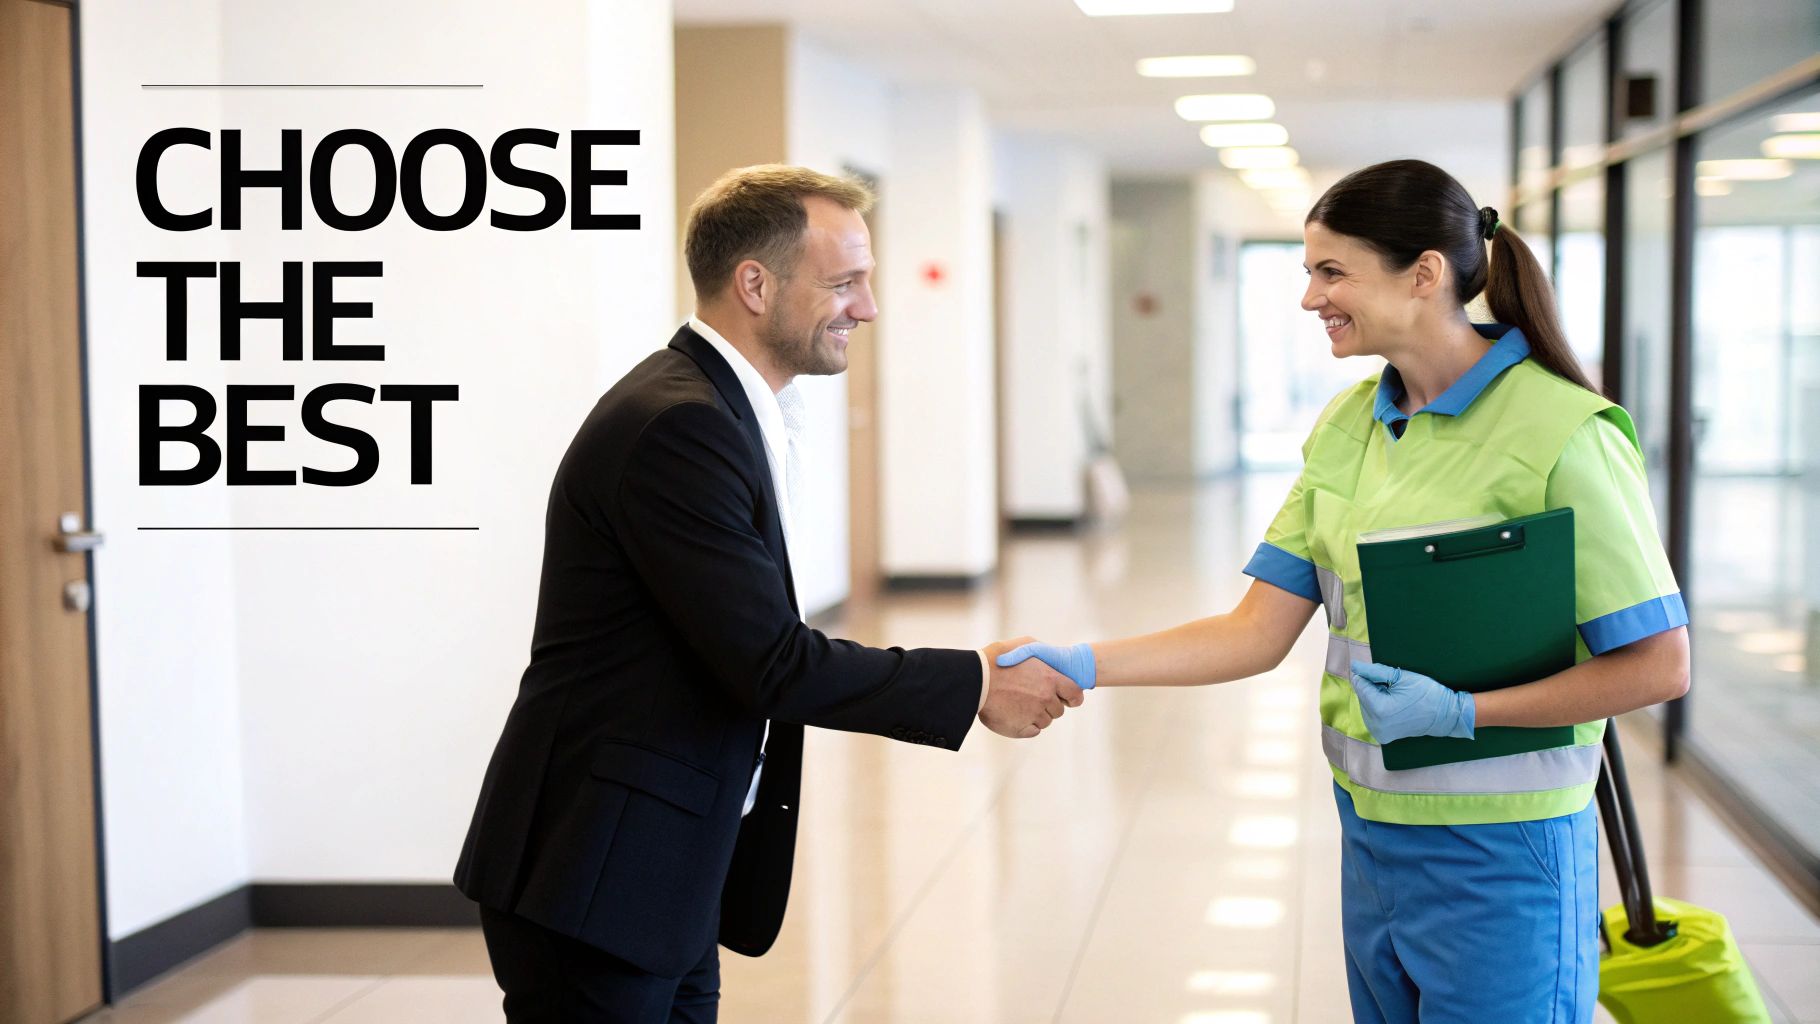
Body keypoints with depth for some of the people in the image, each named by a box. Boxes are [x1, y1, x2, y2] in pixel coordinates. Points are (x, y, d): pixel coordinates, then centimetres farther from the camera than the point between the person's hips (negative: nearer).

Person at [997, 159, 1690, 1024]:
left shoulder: (1562, 434, -16)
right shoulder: (1347, 426, 5)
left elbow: (1656, 665, -15)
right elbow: (1257, 634, 2)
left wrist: (1461, 712, -21)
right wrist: (1084, 664, -8)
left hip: (1496, 852, -6)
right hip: (1372, 836, 7)